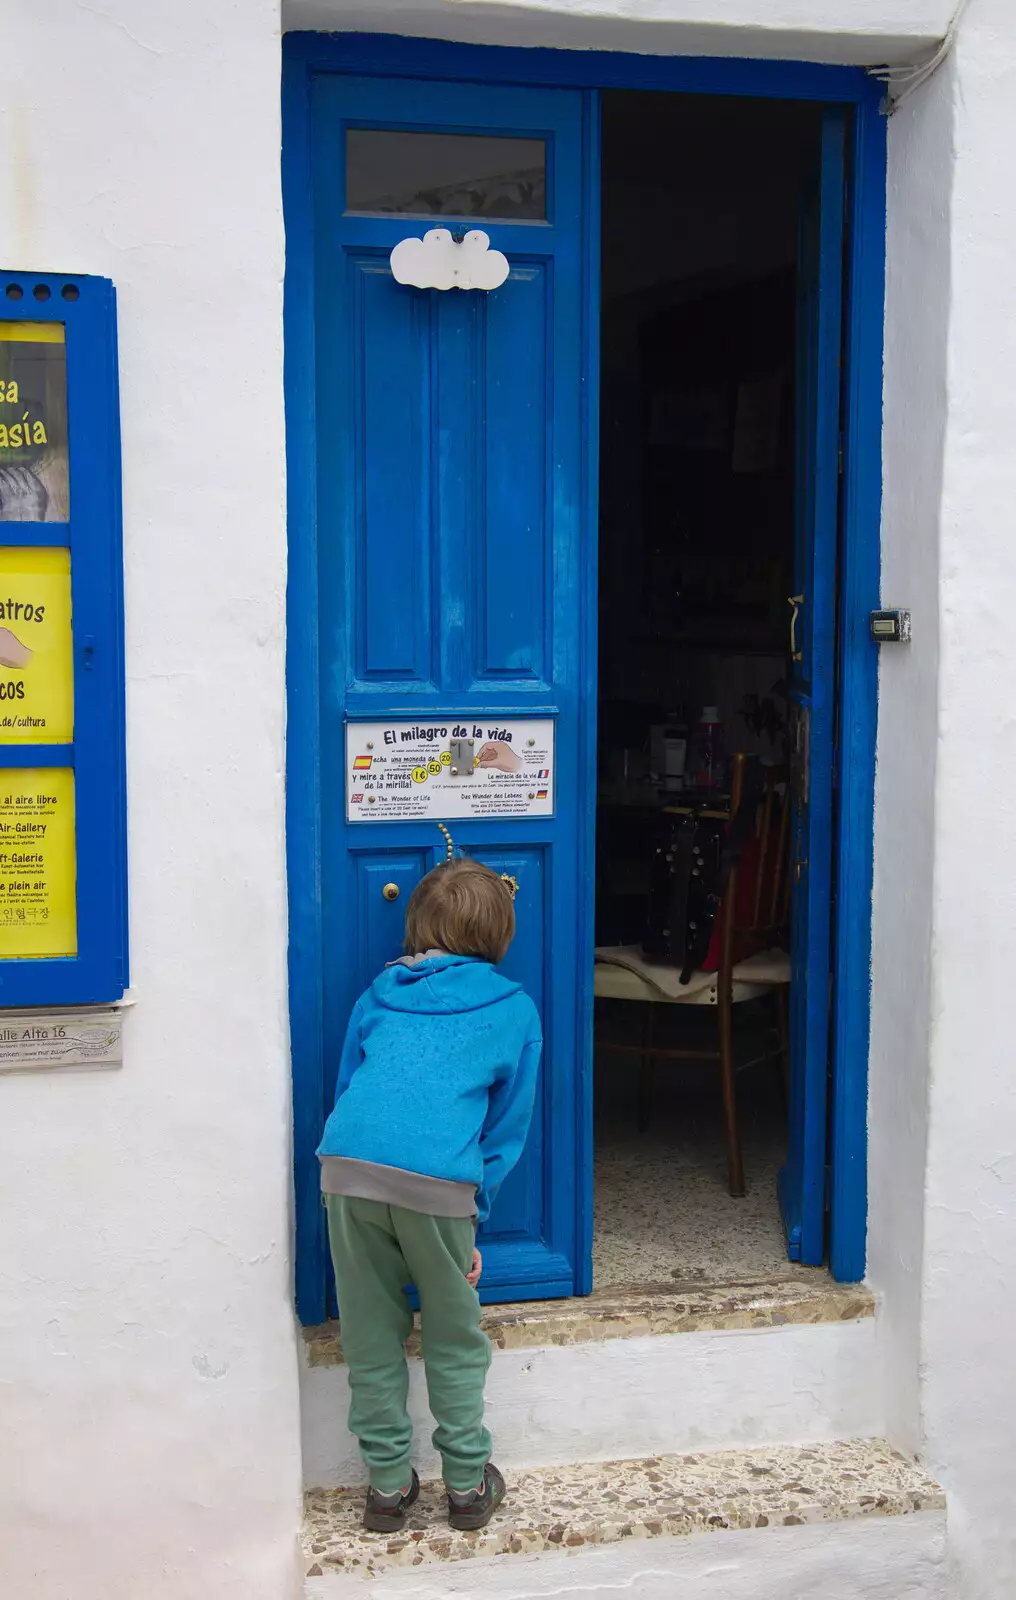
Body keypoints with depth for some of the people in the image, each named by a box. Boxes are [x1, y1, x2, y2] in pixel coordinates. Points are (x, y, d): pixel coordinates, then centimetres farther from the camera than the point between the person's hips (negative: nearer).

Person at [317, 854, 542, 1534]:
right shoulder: (514, 1008, 17)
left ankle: (389, 1484, 27)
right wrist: (474, 1217, 23)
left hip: (348, 1167, 2)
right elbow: (508, 1127, 17)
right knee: (455, 1340, 17)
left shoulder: (380, 995, 23)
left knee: (372, 1338, 17)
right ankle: (469, 1485, 27)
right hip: (438, 1180, -2)